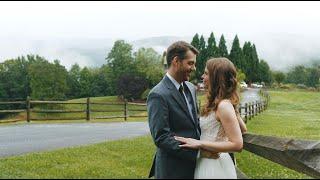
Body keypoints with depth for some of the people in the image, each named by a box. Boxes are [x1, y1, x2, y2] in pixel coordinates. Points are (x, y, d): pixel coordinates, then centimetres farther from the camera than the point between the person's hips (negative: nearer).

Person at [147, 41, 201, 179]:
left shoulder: (190, 88, 9)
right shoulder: (158, 95, -16)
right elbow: (161, 138, -21)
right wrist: (198, 152, -21)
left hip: (194, 166, 7)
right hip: (173, 171, -7)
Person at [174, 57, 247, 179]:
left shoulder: (223, 105, -21)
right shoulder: (222, 103, 7)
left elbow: (237, 144, -25)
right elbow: (243, 129, 17)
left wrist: (200, 143, -25)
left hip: (214, 166, -9)